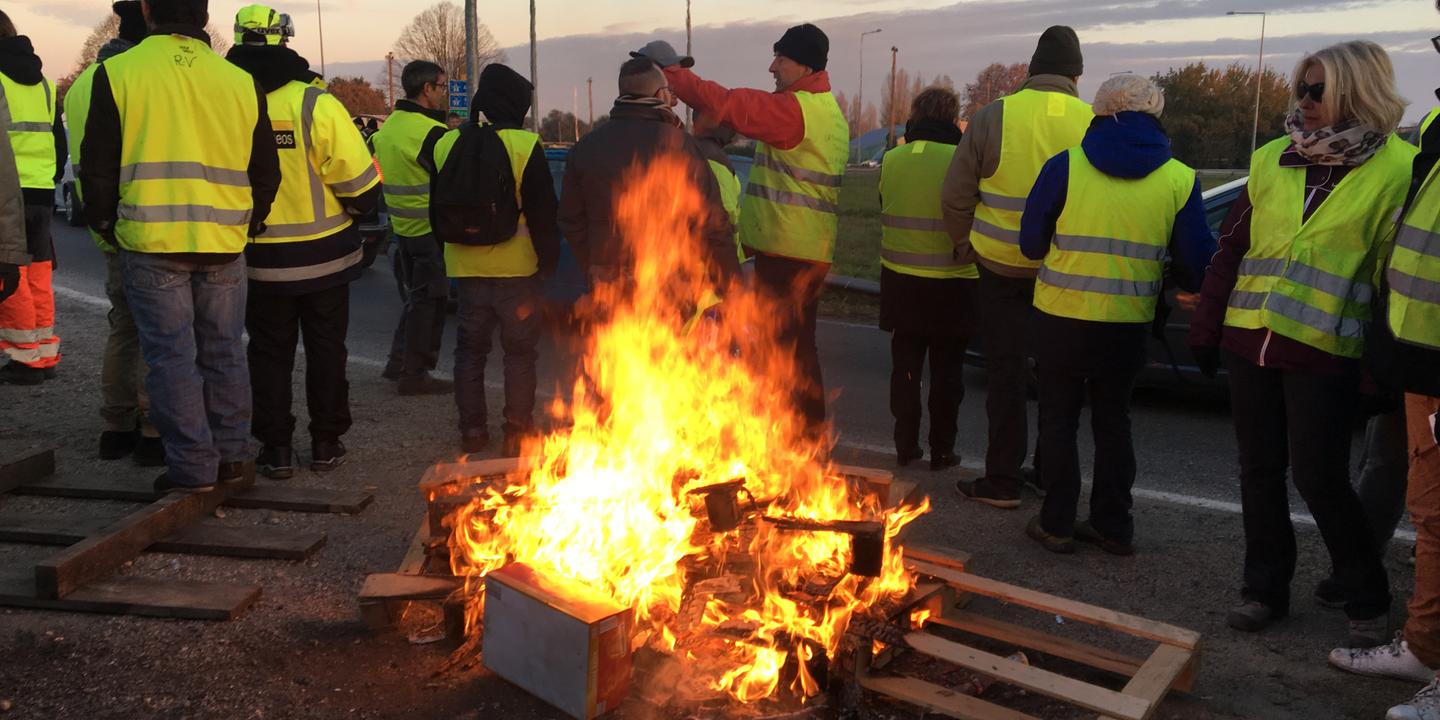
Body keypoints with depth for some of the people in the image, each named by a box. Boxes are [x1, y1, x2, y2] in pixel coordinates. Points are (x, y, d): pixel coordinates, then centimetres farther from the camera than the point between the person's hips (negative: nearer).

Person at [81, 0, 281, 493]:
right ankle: (231, 457, 19)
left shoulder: (116, 74, -4)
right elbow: (266, 171, 9)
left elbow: (98, 166, -1)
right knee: (223, 352, 13)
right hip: (224, 246, 3)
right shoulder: (241, 82, 3)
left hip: (150, 243, -2)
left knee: (172, 356, 4)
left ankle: (192, 466, 7)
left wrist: (106, 226, 13)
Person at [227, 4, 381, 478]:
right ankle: (326, 444, 19)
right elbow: (357, 178, -14)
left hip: (262, 261, 2)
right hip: (324, 256, -1)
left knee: (269, 354, 12)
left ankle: (275, 449, 15)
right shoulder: (315, 104, -15)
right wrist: (364, 209, 6)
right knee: (326, 349, 12)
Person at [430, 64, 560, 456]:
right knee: (519, 350, 6)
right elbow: (543, 213, -11)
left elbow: (439, 209, 11)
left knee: (470, 349, 13)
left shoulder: (446, 144, 3)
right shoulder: (525, 145, -12)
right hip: (516, 267, -4)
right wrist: (549, 261, -2)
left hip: (465, 266, 4)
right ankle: (517, 432, 8)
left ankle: (472, 429, 17)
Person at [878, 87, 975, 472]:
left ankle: (906, 445, 19)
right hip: (950, 283, -3)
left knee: (905, 367, 14)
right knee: (946, 371, 9)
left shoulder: (891, 159, -3)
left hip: (900, 280, 3)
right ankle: (941, 450, 14)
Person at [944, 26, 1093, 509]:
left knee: (1005, 374, 6)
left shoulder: (993, 117, -7)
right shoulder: (1094, 124, -5)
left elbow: (954, 196, -3)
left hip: (1002, 267, -1)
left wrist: (965, 246, 12)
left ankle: (1002, 481, 11)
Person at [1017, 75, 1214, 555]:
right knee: (1113, 422, 17)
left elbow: (1031, 244, 0)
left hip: (1061, 317, -2)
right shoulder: (1180, 180, -3)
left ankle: (1057, 524, 16)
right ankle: (1113, 527, 23)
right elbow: (1196, 267, 0)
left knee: (1059, 420, 12)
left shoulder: (1064, 167, -8)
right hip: (1128, 323, 2)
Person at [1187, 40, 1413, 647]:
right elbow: (1231, 248, 10)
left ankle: (1369, 601, 20)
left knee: (1318, 477, -1)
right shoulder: (1272, 160, 7)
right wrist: (1206, 329, 7)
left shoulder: (1397, 171, -6)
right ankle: (1265, 589, 26)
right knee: (1260, 470, 11)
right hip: (1249, 340, 5)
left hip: (1323, 350, -4)